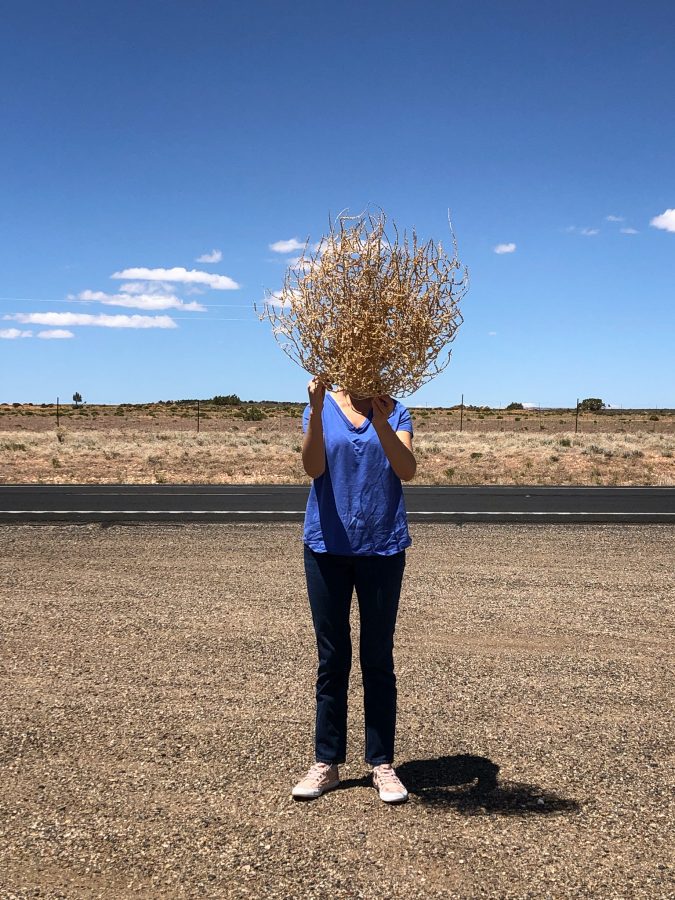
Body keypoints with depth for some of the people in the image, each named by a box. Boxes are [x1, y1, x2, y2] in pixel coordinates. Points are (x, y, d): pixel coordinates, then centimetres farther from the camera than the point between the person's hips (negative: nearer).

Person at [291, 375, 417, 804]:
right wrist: (317, 410, -29)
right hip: (328, 547, 1)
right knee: (332, 659, 9)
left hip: (382, 548, 0)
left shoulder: (395, 412, 0)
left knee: (378, 659, 8)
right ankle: (327, 762, 20)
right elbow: (314, 468, -15)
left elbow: (407, 470, -15)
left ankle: (383, 764, 18)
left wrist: (381, 423, -31)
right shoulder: (321, 408, 0)